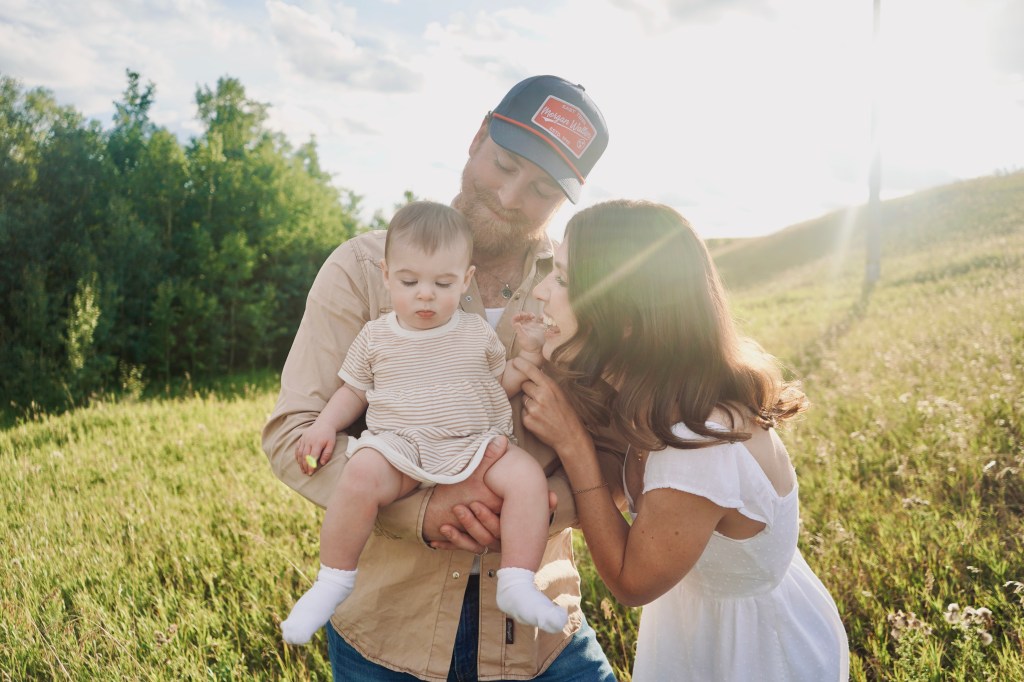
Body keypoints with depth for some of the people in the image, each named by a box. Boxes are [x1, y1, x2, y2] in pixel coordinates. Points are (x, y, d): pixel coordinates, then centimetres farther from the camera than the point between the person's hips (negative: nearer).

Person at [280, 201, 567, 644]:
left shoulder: (478, 333, 12)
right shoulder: (375, 337, 11)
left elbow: (507, 386, 18)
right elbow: (353, 391, 18)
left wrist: (530, 352, 3)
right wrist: (325, 425, 1)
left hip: (475, 446, 1)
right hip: (397, 447, -1)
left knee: (528, 476, -26)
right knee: (360, 477, -32)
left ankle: (517, 585, -18)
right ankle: (333, 580, -12)